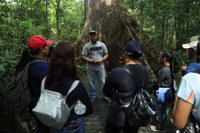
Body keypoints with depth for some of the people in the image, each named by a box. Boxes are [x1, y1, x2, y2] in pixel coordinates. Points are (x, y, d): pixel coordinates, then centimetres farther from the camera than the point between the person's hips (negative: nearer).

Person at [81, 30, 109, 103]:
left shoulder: (102, 45, 0)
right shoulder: (86, 46, -4)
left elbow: (106, 55, 4)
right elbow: (83, 56, -5)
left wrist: (101, 60, -14)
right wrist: (90, 61, -20)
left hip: (100, 68, 1)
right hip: (90, 68, 0)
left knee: (102, 83, 8)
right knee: (91, 83, 11)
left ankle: (105, 96, 23)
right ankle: (92, 97, 27)